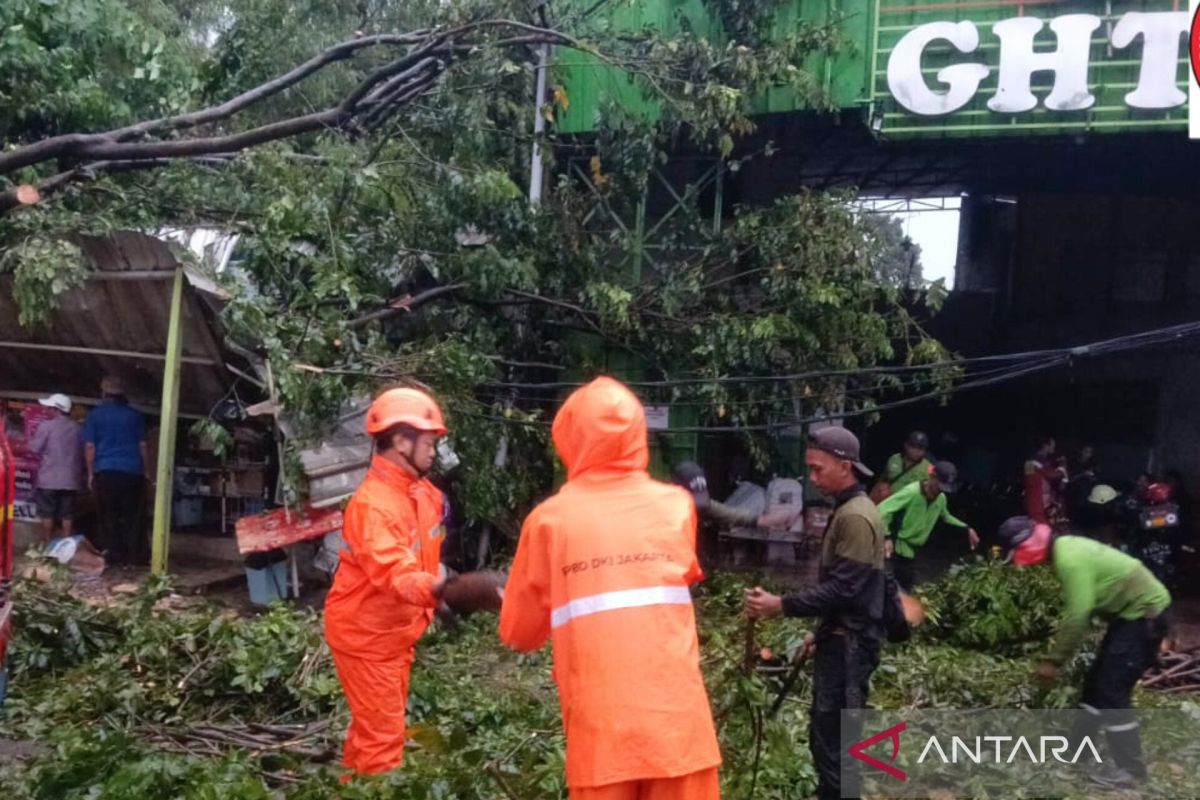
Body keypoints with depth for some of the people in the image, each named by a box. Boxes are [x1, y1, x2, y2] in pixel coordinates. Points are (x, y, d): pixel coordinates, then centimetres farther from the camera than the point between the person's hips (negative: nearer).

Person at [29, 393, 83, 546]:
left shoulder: (47, 425, -9)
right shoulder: (77, 428, 3)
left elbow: (34, 448, -6)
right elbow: (82, 452, 9)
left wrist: (32, 436, 13)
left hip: (49, 478, -3)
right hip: (70, 478, 3)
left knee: (47, 513, 5)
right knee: (67, 514, 6)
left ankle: (47, 544, 8)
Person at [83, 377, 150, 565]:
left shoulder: (96, 415, 3)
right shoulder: (134, 415, 7)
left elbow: (89, 446, 0)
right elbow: (142, 446, 7)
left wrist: (90, 473, 5)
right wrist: (145, 471, 13)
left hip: (105, 471, -1)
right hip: (132, 471, 1)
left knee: (108, 517, 4)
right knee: (132, 516, 5)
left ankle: (113, 555, 3)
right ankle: (134, 555, 3)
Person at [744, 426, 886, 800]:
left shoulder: (855, 516, -18)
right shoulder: (848, 510, 14)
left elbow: (840, 589, -23)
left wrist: (780, 606, -24)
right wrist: (821, 632, 21)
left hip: (849, 643, -10)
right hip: (841, 638, 10)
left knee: (832, 738, -8)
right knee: (828, 735, 14)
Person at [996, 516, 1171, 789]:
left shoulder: (1070, 560, -26)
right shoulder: (1065, 549, 5)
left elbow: (1077, 617, -26)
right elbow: (1076, 611, 13)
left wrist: (1054, 661, -17)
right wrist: (1057, 656, 13)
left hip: (1145, 614, -10)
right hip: (1131, 612, 10)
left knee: (1112, 689, -8)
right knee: (1097, 681, 16)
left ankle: (1131, 768, 1)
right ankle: (1079, 745, 28)